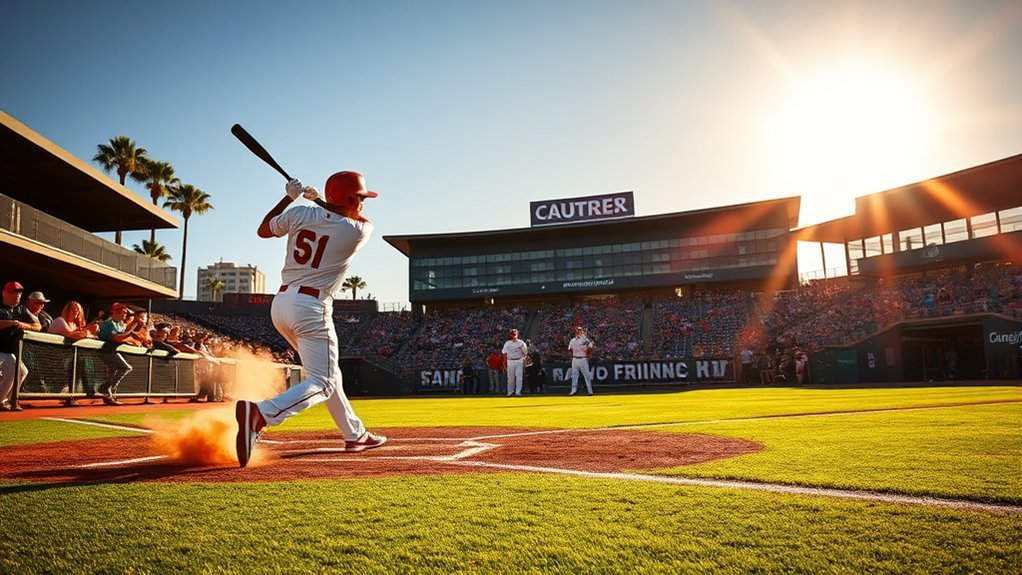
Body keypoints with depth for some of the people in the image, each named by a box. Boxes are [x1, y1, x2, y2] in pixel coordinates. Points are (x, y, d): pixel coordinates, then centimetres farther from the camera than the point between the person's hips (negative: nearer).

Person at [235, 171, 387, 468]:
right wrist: (318, 199, 23)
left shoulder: (300, 214, 5)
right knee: (321, 383, -7)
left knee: (328, 373, 19)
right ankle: (260, 414, -31)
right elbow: (365, 220, 20)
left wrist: (289, 197, 24)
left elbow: (263, 230, 22)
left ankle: (355, 434, 28)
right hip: (311, 308, -8)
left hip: (280, 303, 8)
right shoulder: (357, 231, -6)